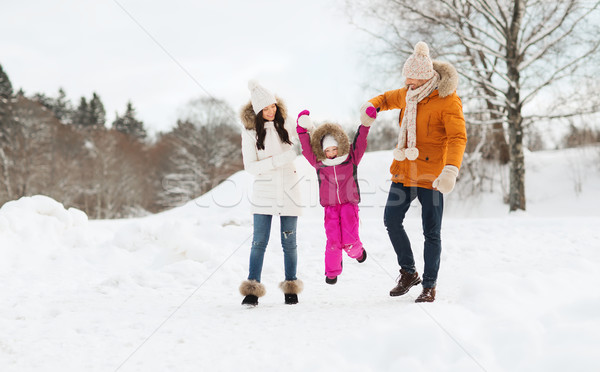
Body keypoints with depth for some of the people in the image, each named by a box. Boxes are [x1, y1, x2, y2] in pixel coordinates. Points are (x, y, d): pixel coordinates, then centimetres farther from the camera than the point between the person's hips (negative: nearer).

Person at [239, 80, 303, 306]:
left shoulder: (284, 127, 8)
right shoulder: (250, 133, -3)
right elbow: (250, 166, -11)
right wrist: (277, 161, -18)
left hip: (288, 192, 3)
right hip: (264, 194, -3)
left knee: (289, 242, 4)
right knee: (259, 242, -7)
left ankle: (291, 288, 15)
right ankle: (252, 291, -3)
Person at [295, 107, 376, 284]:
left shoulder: (351, 160, -1)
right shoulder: (319, 163, 0)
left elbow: (359, 143, -8)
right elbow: (307, 149, -8)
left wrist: (365, 123, -21)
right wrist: (303, 131, -20)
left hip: (349, 204, -1)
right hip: (330, 206, 1)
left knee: (350, 240, -12)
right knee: (333, 240, -10)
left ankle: (357, 251, 25)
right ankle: (332, 271, 10)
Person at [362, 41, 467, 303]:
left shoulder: (447, 101, -14)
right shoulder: (409, 94, 7)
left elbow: (457, 137, -23)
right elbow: (391, 98, 30)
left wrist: (451, 170, -38)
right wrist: (374, 104, 6)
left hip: (431, 175, -6)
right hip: (404, 171, 6)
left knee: (431, 232, 1)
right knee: (391, 220, 3)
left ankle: (429, 286, 12)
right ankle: (408, 273, 20)